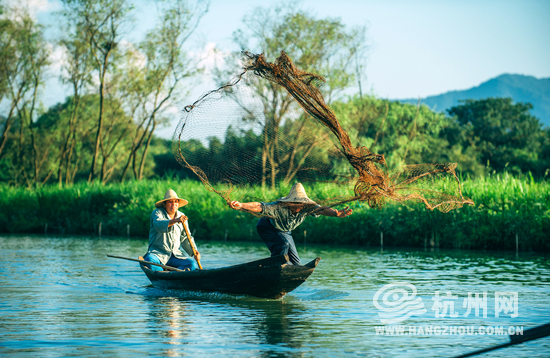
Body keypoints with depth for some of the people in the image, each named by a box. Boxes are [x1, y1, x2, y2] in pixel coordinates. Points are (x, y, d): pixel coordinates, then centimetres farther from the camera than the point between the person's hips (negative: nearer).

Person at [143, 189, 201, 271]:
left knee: (193, 264, -22)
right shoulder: (157, 212, -1)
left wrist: (194, 252, 0)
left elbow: (185, 239, 18)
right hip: (157, 253, -4)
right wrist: (175, 220, -41)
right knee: (149, 261, -37)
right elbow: (158, 224, -25)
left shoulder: (181, 216, 15)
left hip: (176, 255, 4)